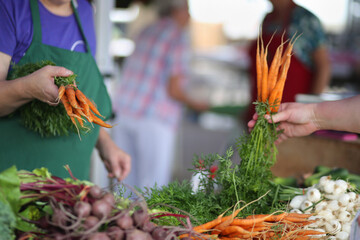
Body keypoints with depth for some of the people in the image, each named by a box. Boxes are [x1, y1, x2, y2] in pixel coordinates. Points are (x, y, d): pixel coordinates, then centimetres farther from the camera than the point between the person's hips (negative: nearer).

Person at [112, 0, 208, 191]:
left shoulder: (146, 32, 16)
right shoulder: (179, 37, -5)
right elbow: (174, 90, -11)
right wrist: (195, 105, 6)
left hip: (124, 112, 7)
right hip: (155, 119, -7)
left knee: (125, 183, 11)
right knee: (153, 188, -1)